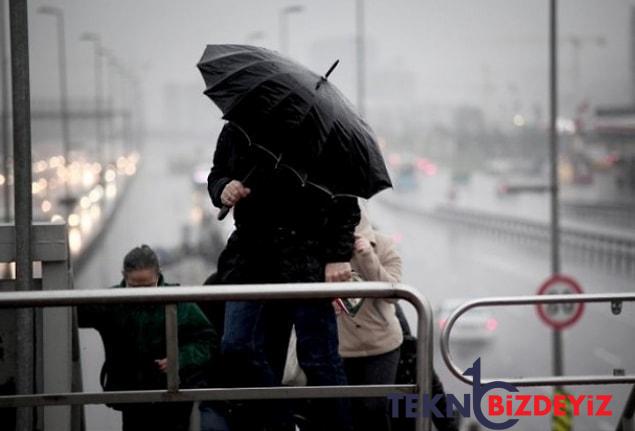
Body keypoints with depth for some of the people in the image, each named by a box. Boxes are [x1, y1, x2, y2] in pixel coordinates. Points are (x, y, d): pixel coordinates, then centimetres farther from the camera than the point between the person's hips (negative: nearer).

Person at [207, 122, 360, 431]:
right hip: (251, 253, 5)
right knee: (238, 347, -8)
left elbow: (345, 200, -6)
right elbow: (216, 176, 22)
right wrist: (222, 188, -3)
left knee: (318, 358, -5)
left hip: (306, 253, -5)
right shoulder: (234, 132, 5)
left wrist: (339, 256, -13)